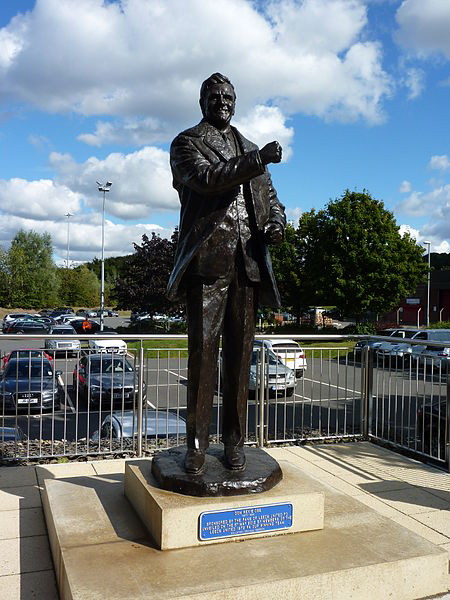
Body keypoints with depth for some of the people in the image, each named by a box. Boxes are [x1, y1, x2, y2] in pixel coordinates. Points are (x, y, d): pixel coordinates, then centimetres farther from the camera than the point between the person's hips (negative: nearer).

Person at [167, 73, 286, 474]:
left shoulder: (249, 149, 26)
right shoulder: (186, 143, 11)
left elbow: (271, 198, 25)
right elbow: (206, 178, -9)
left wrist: (277, 223, 2)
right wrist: (257, 161, -18)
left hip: (247, 262, 4)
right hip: (207, 259, -4)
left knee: (240, 355, 3)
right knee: (203, 353, -5)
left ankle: (235, 443, 11)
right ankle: (197, 444, 4)